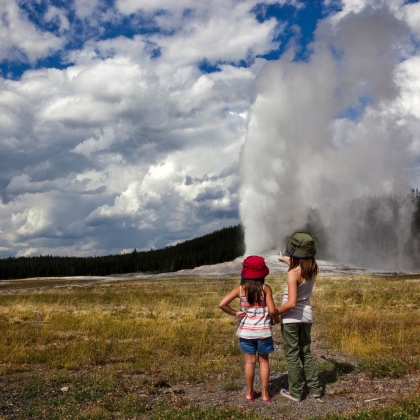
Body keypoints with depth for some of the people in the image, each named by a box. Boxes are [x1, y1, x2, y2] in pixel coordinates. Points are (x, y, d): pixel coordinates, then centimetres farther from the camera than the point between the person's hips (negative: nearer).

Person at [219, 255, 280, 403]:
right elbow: (272, 310, -17)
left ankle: (250, 393, 23)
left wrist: (234, 313, -1)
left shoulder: (240, 289, -7)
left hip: (246, 331, 1)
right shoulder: (265, 288, -12)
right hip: (263, 331, -1)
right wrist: (276, 319, 3)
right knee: (264, 361, 14)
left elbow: (222, 304, -14)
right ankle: (265, 394, 21)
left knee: (250, 362, 14)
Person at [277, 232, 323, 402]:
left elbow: (291, 303, -28)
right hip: (307, 316, 6)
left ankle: (295, 392, 15)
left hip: (292, 317, -6)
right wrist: (284, 260, 37)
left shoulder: (293, 274, -23)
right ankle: (315, 388, 23)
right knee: (306, 353, 20)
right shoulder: (313, 268, -3)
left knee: (292, 356, 7)